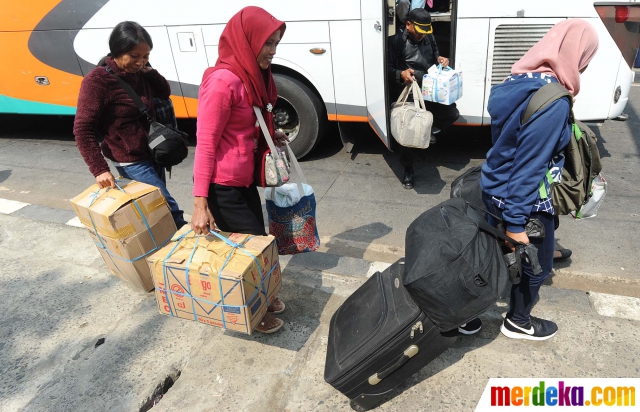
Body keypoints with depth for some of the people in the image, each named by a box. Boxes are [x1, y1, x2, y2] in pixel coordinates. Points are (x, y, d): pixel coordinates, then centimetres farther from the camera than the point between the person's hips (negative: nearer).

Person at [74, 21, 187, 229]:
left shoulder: (138, 72, 1)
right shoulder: (97, 80, -18)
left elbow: (164, 92, 13)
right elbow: (83, 130, -18)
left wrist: (149, 70, -5)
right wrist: (99, 169, -24)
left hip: (152, 153, 7)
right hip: (131, 162, -7)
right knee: (169, 210, -5)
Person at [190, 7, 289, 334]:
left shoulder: (253, 76, 7)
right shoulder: (222, 81, -22)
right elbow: (205, 143, -22)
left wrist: (270, 136, 10)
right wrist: (200, 202, -23)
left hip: (245, 179, 9)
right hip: (223, 186, -8)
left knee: (258, 240, 19)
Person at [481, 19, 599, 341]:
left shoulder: (520, 82, 0)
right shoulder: (553, 105, -28)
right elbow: (529, 167, -28)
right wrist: (516, 222, -22)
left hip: (495, 189, 9)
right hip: (524, 200, -8)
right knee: (536, 264, 15)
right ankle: (517, 322, 37)